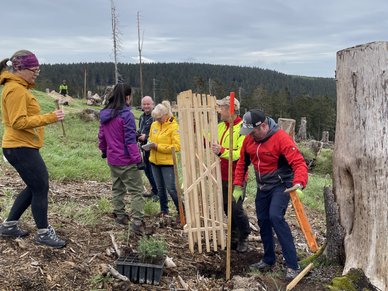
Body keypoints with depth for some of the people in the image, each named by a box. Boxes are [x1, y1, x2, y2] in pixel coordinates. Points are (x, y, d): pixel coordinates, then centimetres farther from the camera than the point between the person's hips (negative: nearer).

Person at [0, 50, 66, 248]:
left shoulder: (18, 87, 15)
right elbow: (19, 122, -24)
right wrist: (50, 118, -26)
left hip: (23, 147, 10)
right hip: (21, 148, -10)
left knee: (34, 187, 18)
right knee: (40, 188, -2)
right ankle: (43, 233, 11)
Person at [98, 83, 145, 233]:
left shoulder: (104, 114, 5)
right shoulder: (126, 115, -17)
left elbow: (101, 136, 14)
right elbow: (130, 140, -20)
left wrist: (104, 151, 29)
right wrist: (138, 159, -17)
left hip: (112, 160, 8)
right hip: (126, 161, -7)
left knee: (117, 189, 20)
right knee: (136, 191, -2)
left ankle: (120, 216, 29)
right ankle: (137, 223, -6)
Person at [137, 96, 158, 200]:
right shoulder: (142, 117, 14)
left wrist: (146, 137, -20)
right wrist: (138, 135, 6)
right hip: (145, 148, 9)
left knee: (152, 171, -5)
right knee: (147, 170, 18)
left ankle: (157, 193, 8)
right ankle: (154, 191, 33)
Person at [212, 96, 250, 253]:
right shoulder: (221, 126, 8)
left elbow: (241, 153, -24)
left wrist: (222, 151, -37)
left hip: (236, 177, -7)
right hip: (222, 176, 7)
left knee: (236, 208, -3)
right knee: (227, 207, 15)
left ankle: (244, 239, 17)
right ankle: (234, 237, 31)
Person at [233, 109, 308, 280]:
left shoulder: (281, 138, -23)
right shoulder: (249, 139, -3)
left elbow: (299, 162, -29)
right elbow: (242, 163, 8)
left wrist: (298, 184, -44)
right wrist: (238, 185, 2)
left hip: (281, 185, -7)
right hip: (263, 187, 7)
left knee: (275, 216, -25)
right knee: (263, 221, 12)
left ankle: (292, 265, -18)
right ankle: (268, 260, 31)